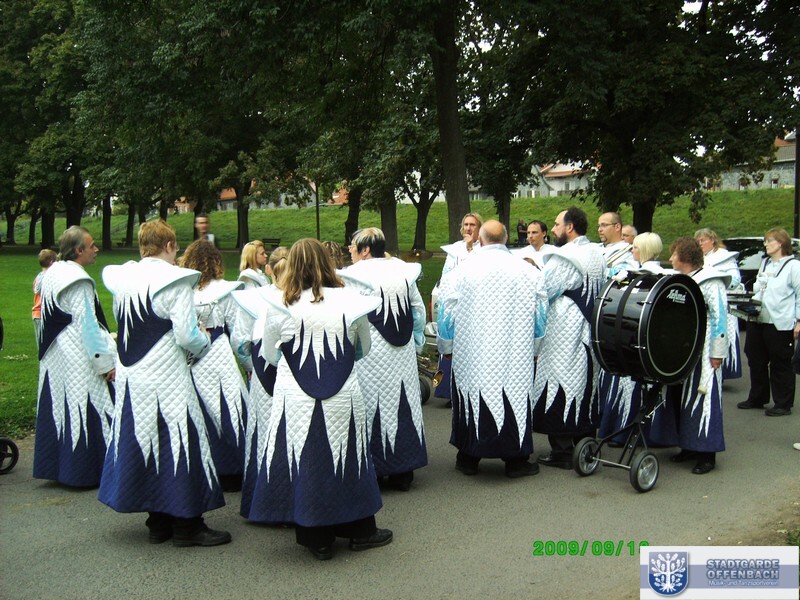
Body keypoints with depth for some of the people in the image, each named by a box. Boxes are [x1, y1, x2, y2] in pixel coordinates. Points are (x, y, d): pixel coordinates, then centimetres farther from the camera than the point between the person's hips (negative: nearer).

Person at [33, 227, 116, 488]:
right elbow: (87, 325, -20)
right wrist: (105, 362, -17)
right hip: (78, 359, -9)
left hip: (54, 359, 9)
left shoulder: (52, 274, 11)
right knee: (81, 411, -2)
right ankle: (84, 471, 3)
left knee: (59, 411, 13)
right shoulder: (78, 281, -18)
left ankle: (54, 466, 21)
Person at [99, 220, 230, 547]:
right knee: (178, 444, 2)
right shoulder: (174, 281, -15)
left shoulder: (122, 278, 5)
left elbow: (123, 327, 13)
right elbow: (187, 336, -18)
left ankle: (158, 523, 24)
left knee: (143, 440, 14)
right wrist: (205, 340, 1)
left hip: (130, 376, 7)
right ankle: (186, 525, 8)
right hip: (166, 379, -7)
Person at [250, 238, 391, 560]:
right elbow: (363, 349, 9)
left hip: (296, 403, -1)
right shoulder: (351, 302, -5)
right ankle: (360, 530, 28)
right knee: (345, 459, 16)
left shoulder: (279, 308, -10)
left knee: (305, 462, 11)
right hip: (343, 399, 1)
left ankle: (318, 538, 21)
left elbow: (268, 355, 5)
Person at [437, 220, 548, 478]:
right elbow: (540, 315, 7)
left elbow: (447, 311, 1)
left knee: (474, 399, 10)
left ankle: (468, 458, 19)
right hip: (516, 356, 1)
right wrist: (534, 348, 20)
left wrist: (447, 346, 14)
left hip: (472, 355, 0)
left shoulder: (460, 272, -6)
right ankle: (515, 460, 15)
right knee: (514, 398, 8)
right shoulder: (529, 272, -1)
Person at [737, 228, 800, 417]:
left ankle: (783, 404, 11)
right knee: (756, 362, 14)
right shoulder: (765, 263, 16)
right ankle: (757, 399, 27)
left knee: (780, 365, 1)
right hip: (757, 320, 8)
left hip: (780, 324, -7)